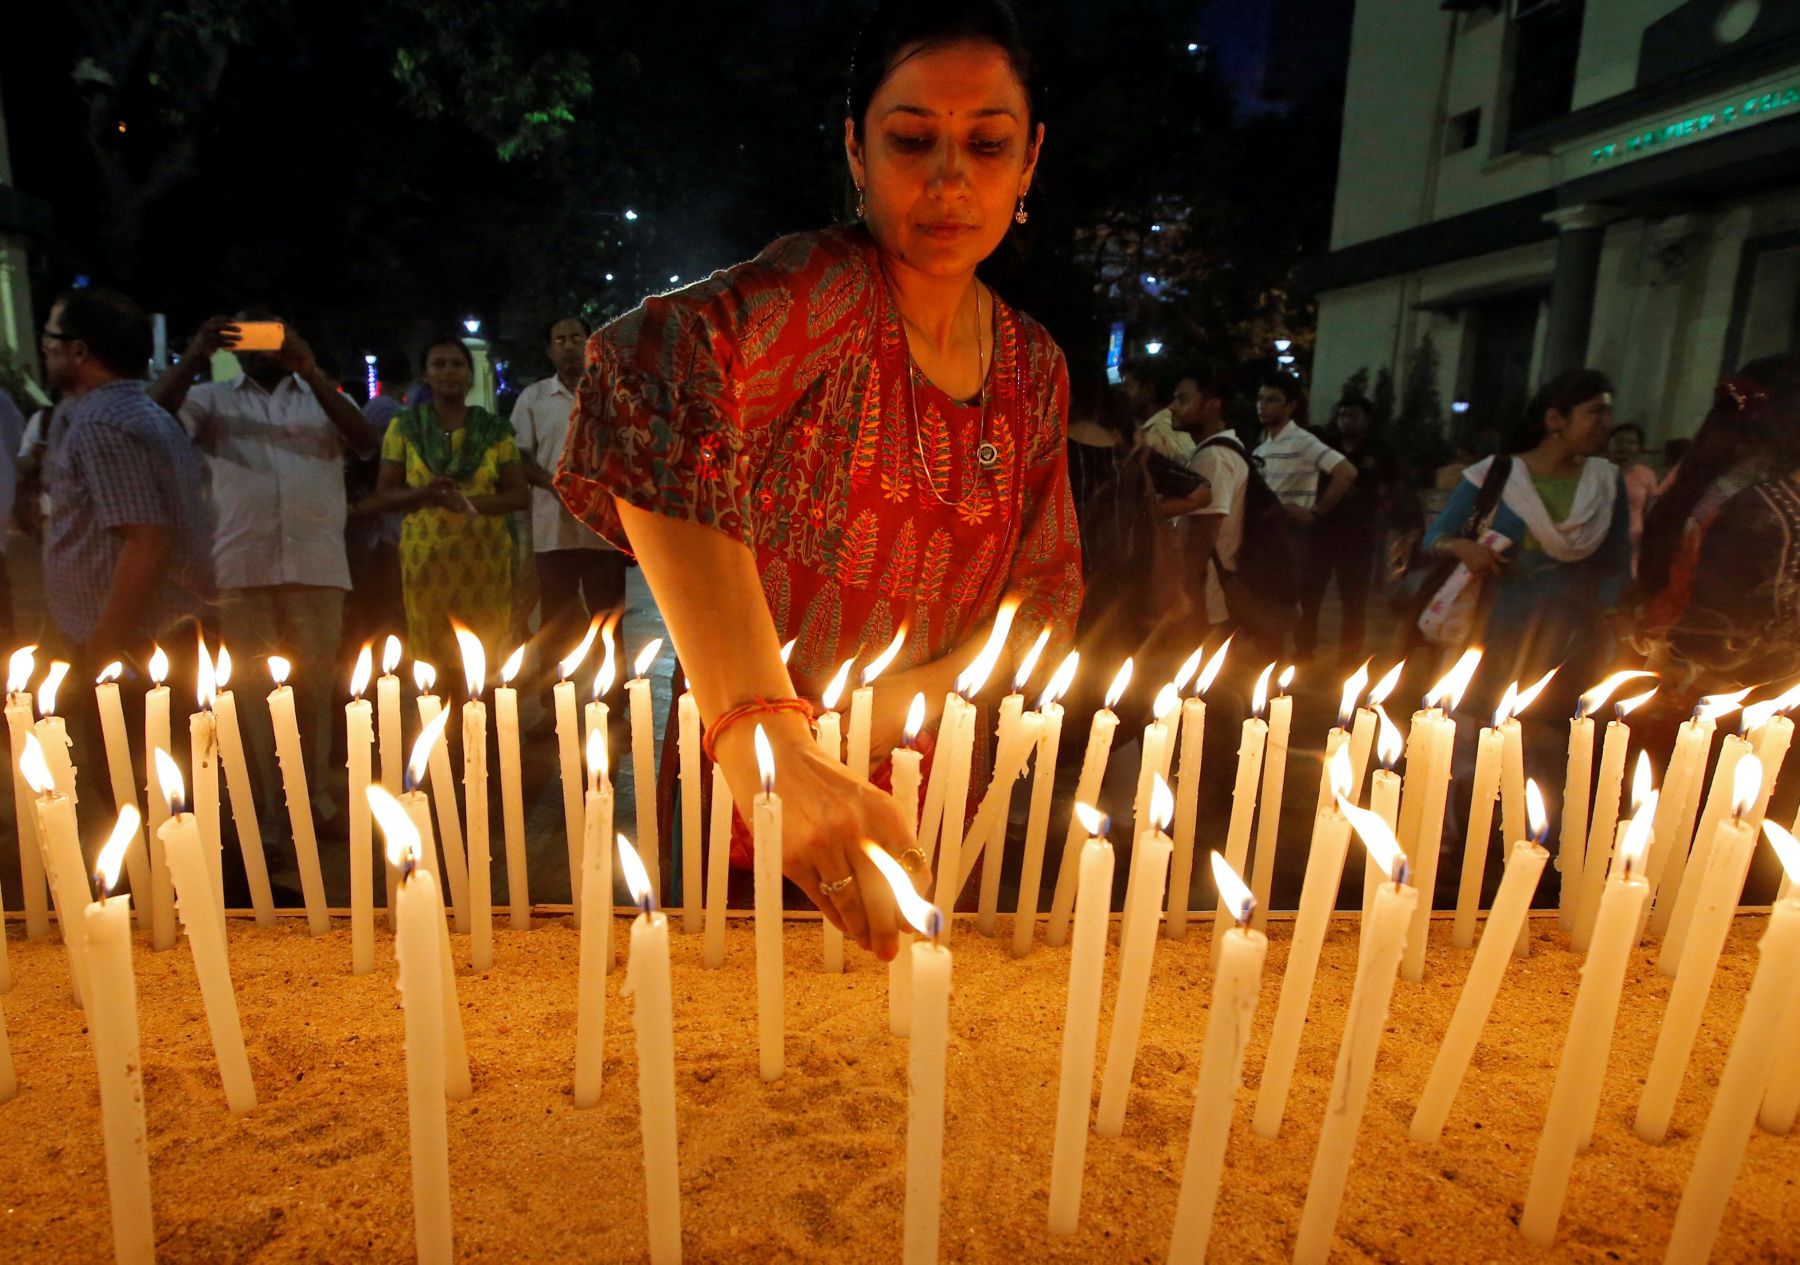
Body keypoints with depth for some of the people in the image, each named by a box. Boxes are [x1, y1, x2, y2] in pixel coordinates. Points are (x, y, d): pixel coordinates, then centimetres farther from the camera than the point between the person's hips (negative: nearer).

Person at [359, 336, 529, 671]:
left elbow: (519, 495, 2)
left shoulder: (495, 429, 8)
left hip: (485, 559, 0)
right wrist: (424, 494, -17)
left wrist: (470, 503, -16)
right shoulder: (404, 427, 7)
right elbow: (383, 496, 5)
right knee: (431, 661, -1)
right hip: (425, 560, 0)